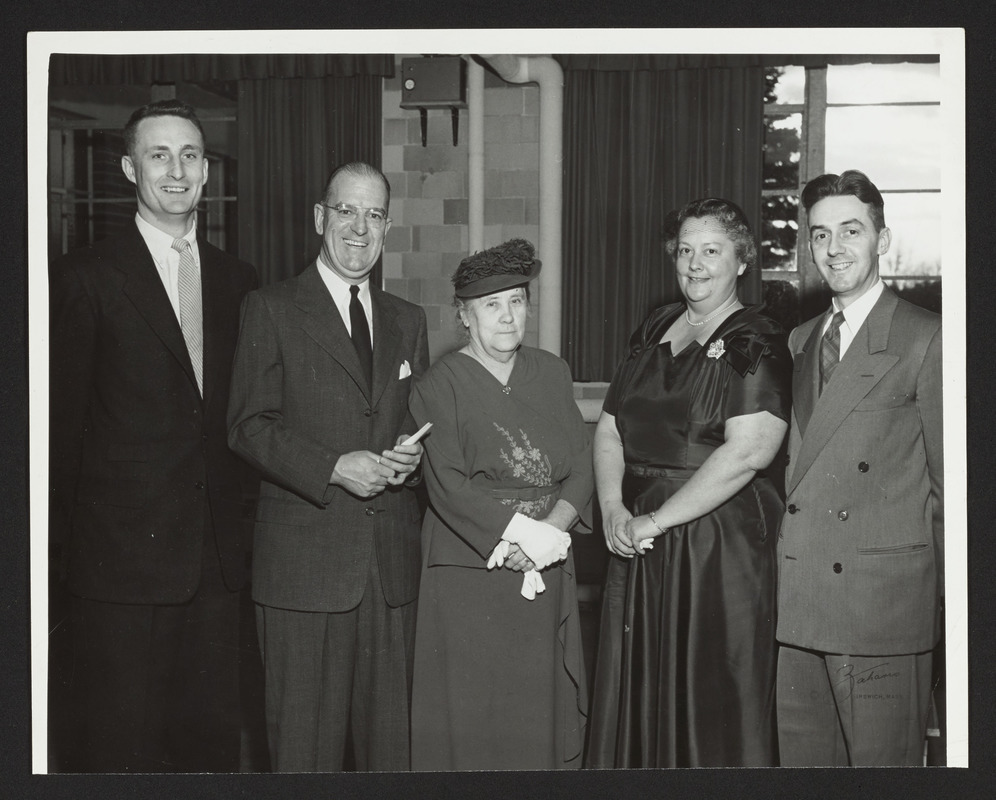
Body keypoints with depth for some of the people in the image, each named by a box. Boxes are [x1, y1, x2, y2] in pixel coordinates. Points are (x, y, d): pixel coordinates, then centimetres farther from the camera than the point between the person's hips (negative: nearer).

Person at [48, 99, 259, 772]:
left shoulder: (238, 281, 11)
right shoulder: (86, 278, -3)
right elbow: (61, 420, -3)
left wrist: (241, 522, 8)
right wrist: (73, 535, -3)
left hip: (219, 560, 4)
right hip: (124, 558, -4)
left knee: (214, 739, 11)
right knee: (123, 747, 4)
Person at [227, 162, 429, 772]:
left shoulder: (408, 320, 16)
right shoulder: (272, 309, 1)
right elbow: (248, 425, -6)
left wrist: (414, 452, -4)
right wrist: (334, 468, -17)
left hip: (394, 560, 4)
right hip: (305, 557, -4)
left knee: (391, 733, 9)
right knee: (306, 740, 1)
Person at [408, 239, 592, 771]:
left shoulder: (552, 373, 11)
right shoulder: (442, 384, -5)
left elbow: (580, 467, 6)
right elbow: (447, 486, -13)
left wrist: (551, 531, -11)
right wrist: (525, 532, -18)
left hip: (546, 570, 4)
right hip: (470, 574, -4)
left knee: (541, 710, 7)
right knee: (472, 715, 0)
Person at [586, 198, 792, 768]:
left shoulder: (756, 345, -8)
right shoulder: (655, 330, 12)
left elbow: (746, 452, -20)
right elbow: (610, 428, 11)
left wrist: (655, 520, -17)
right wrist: (614, 510, -6)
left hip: (720, 543, -6)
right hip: (638, 536, 6)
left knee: (711, 697, 3)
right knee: (639, 693, 13)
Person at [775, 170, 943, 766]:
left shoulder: (925, 340, -5)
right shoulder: (800, 341, 16)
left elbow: (951, 484, -5)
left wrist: (952, 605, -5)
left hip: (883, 603, -6)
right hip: (798, 604, 6)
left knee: (882, 762, 2)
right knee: (801, 760, 13)